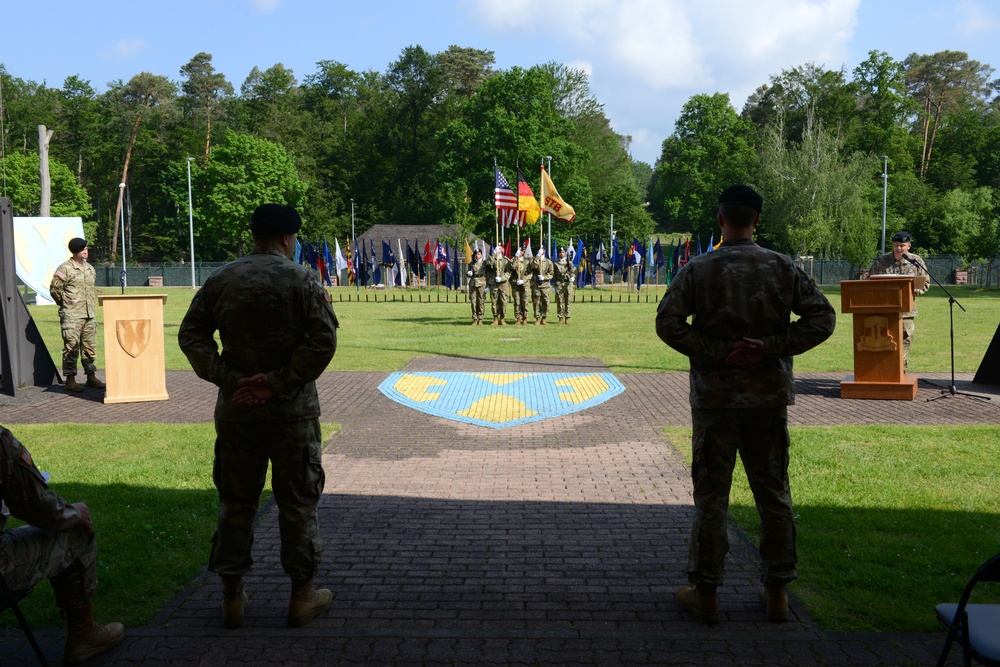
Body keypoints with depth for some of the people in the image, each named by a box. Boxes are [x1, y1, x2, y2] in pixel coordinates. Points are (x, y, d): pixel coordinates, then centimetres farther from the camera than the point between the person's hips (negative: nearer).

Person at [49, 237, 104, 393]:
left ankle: (91, 377, 18)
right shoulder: (65, 268, -7)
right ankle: (70, 380, -1)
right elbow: (54, 288, -6)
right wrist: (65, 303, 2)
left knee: (90, 346, 10)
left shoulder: (90, 269, 15)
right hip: (72, 316, -7)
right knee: (71, 347, -5)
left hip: (90, 314, 7)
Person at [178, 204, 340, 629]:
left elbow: (190, 335, 1)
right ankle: (302, 597, 18)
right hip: (292, 411, -3)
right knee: (297, 502, 8)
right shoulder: (302, 279, -8)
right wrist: (278, 382, -13)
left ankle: (232, 597, 21)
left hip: (236, 409, 3)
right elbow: (324, 341, -16)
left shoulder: (221, 280, 3)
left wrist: (227, 379, -5)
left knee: (235, 502, 13)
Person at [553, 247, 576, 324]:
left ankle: (567, 317, 4)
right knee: (559, 301, -2)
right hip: (559, 284, 0)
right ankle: (560, 317, 4)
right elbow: (553, 274, 11)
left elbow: (573, 271, 0)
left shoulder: (569, 262, 11)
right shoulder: (556, 264, 11)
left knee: (568, 301, -1)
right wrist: (554, 285, 6)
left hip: (568, 283, 0)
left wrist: (573, 277, -21)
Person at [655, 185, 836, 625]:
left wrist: (718, 352, -11)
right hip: (769, 396, 2)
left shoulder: (699, 269, -6)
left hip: (715, 396, -2)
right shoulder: (782, 268, 0)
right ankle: (777, 592, 21)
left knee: (711, 494, 6)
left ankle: (704, 593, 13)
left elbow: (668, 323, -13)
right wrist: (771, 348, -9)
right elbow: (822, 317, -3)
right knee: (774, 493, 12)